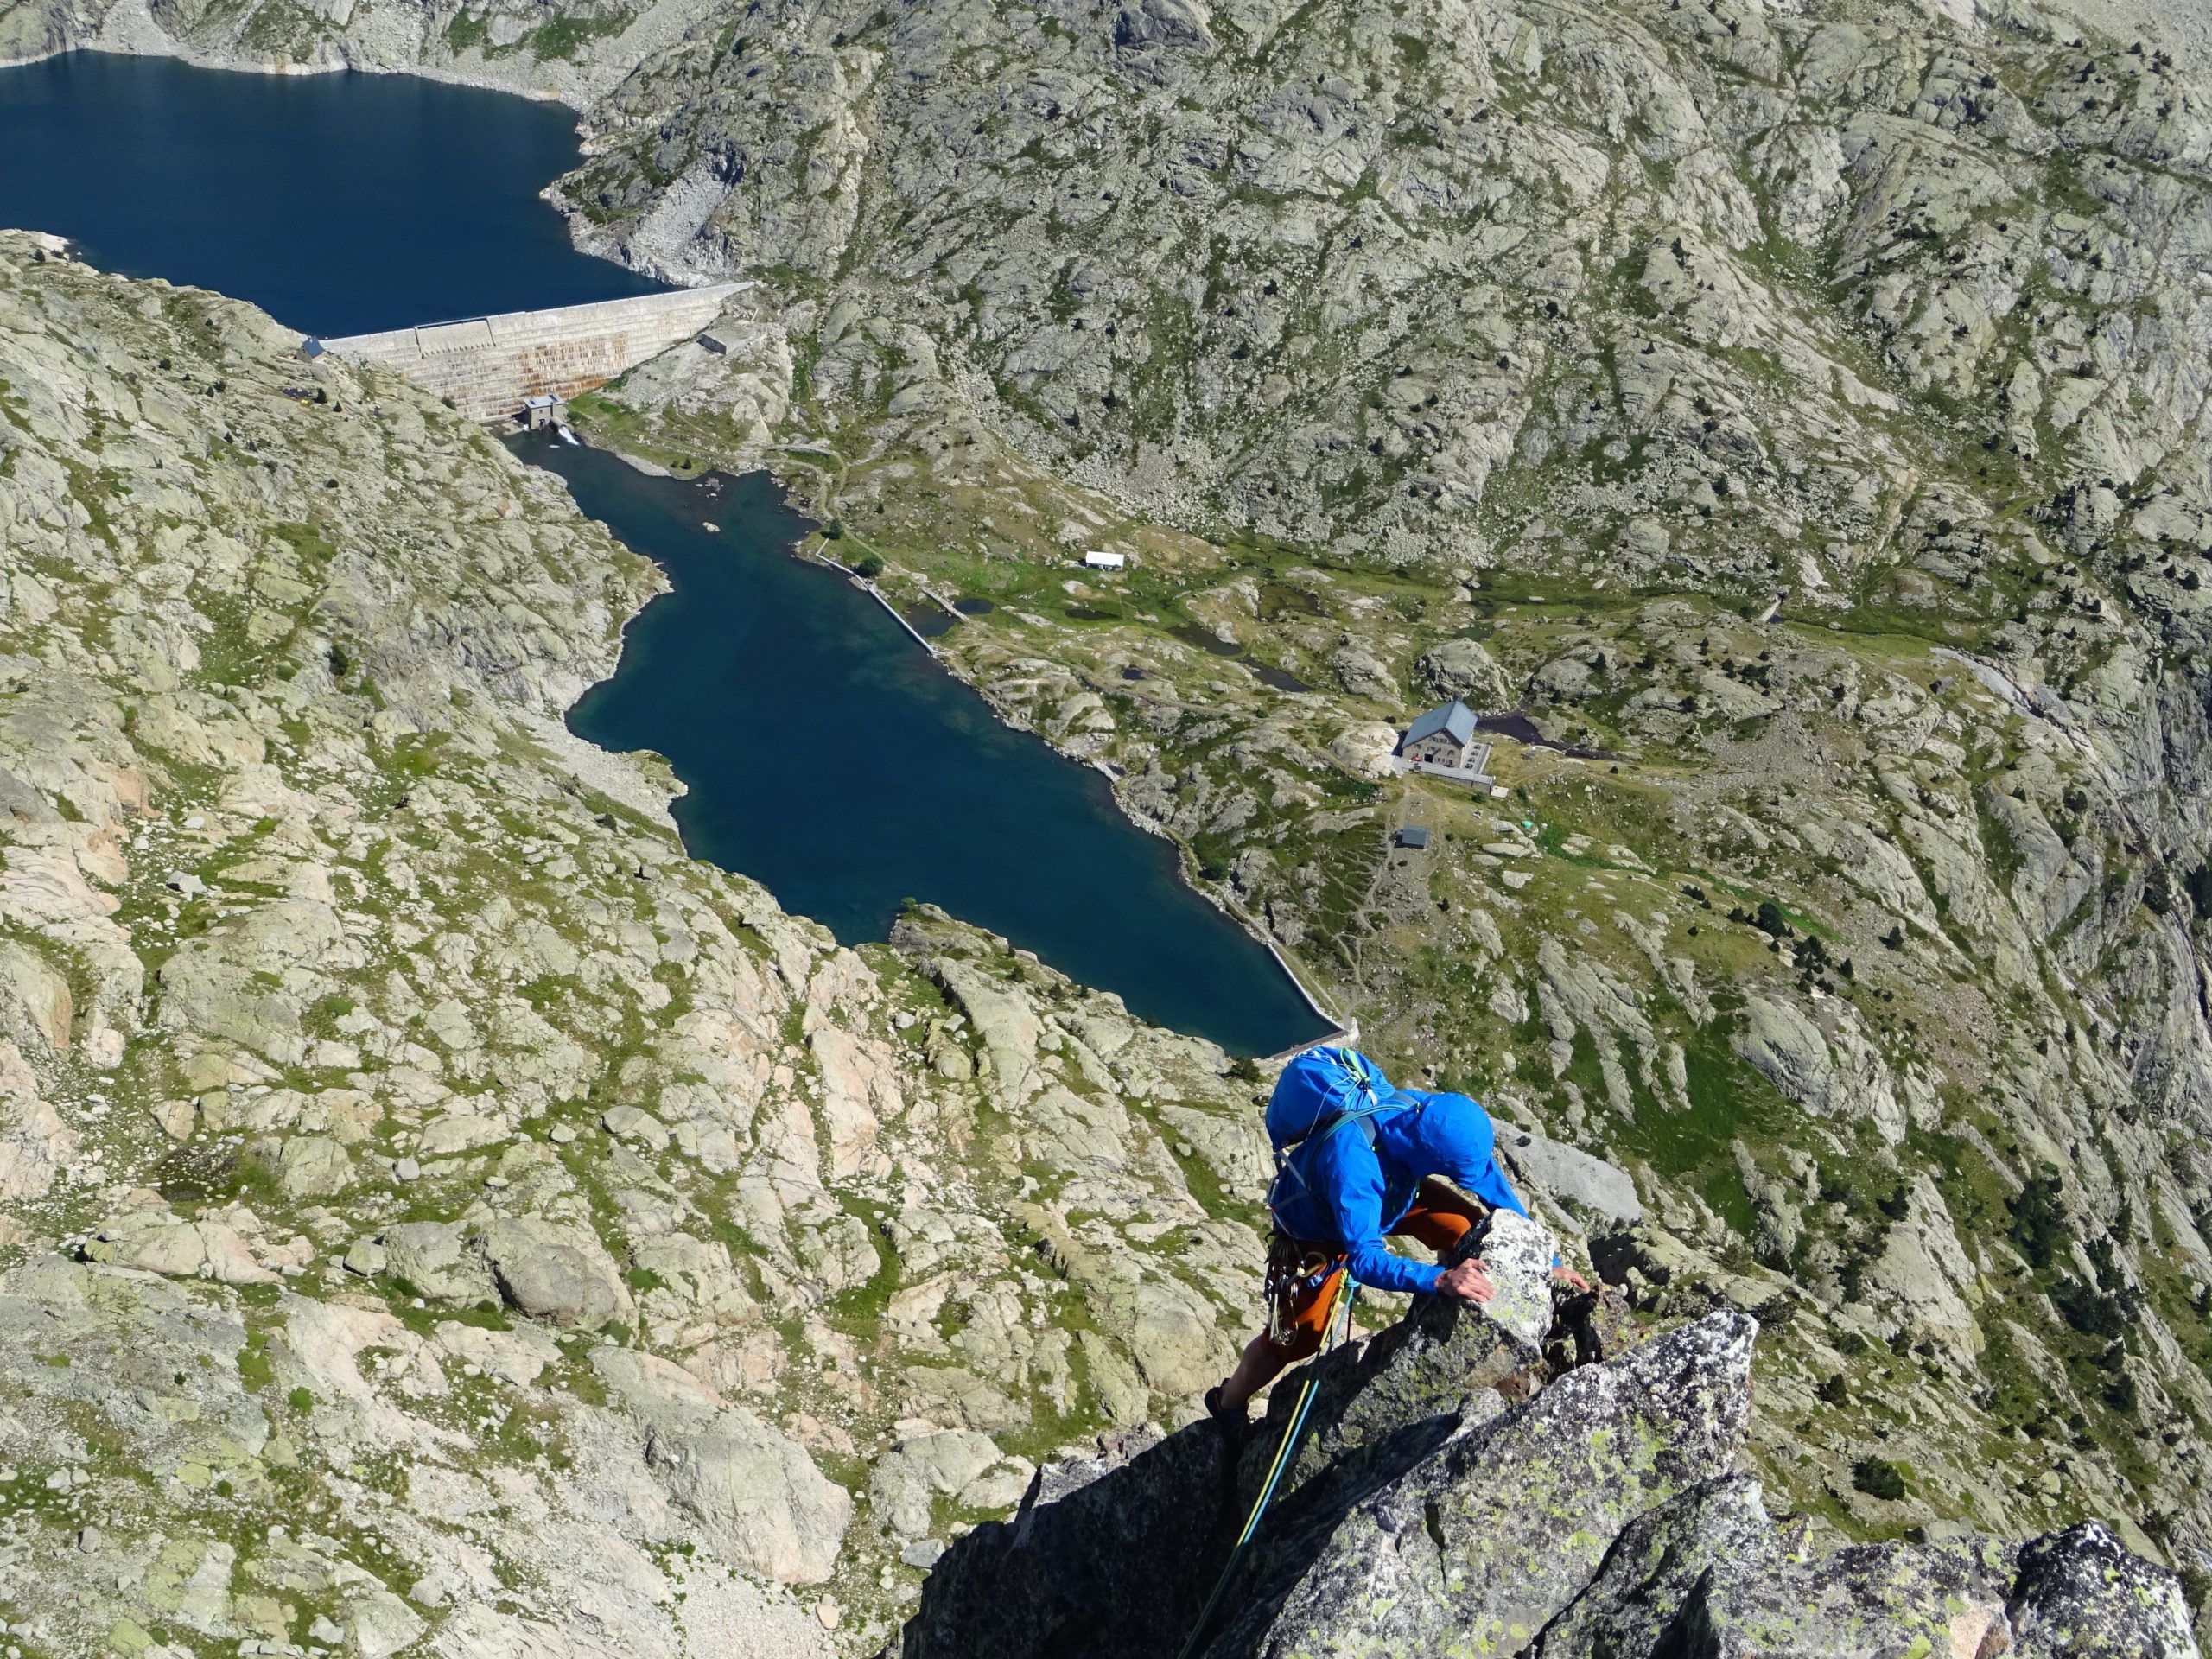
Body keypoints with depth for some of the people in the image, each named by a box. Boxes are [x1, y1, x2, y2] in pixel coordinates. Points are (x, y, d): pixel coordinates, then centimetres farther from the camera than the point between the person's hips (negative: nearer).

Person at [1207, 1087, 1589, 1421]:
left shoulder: (1430, 1114, -30)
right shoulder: (1353, 1160, -48)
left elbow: (1494, 1182, -16)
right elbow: (1364, 1260, -49)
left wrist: (1549, 1261, -16)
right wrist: (1440, 1280, -62)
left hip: (1392, 1195, 5)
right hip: (1316, 1233, -5)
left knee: (1470, 1230, -14)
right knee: (1297, 1338, 2)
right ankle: (1227, 1405, 28)